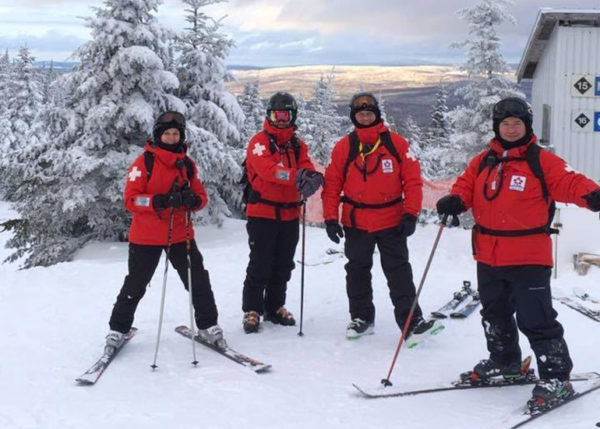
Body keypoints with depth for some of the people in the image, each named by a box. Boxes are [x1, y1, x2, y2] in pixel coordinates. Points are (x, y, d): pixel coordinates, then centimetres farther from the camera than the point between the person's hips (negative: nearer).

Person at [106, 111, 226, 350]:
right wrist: (158, 201, -29)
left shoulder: (187, 164, 5)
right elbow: (130, 199, -13)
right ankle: (118, 328, 22)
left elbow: (201, 195, 7)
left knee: (198, 281, 2)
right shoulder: (144, 162, -8)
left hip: (180, 235, 3)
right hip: (146, 237, -3)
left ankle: (208, 325, 17)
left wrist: (193, 200, -17)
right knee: (135, 286, 6)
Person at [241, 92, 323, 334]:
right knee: (260, 265, -5)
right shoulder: (260, 142, -5)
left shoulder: (298, 146, 13)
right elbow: (268, 169, -23)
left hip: (290, 215, 6)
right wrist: (295, 176, -38)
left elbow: (306, 168, -4)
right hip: (263, 213, -6)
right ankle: (252, 310, 4)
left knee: (283, 265, 13)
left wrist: (313, 178, -29)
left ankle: (275, 307, 25)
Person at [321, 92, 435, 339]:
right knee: (357, 271, 12)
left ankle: (410, 319, 7)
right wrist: (330, 218, -5)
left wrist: (411, 214, -11)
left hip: (392, 222, -2)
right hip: (356, 223, 2)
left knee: (399, 272, 2)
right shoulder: (344, 147, -1)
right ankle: (361, 317, 25)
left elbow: (412, 179, -4)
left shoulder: (396, 143, -4)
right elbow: (332, 184, 0)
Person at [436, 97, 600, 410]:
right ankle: (504, 362, 43)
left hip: (528, 258, -6)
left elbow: (569, 182, -17)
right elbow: (466, 185, 10)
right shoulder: (483, 162, 8)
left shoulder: (541, 161, -6)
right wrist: (455, 200, -13)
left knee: (536, 319, -6)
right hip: (488, 256, 6)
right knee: (495, 314, 22)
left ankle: (556, 377, 7)